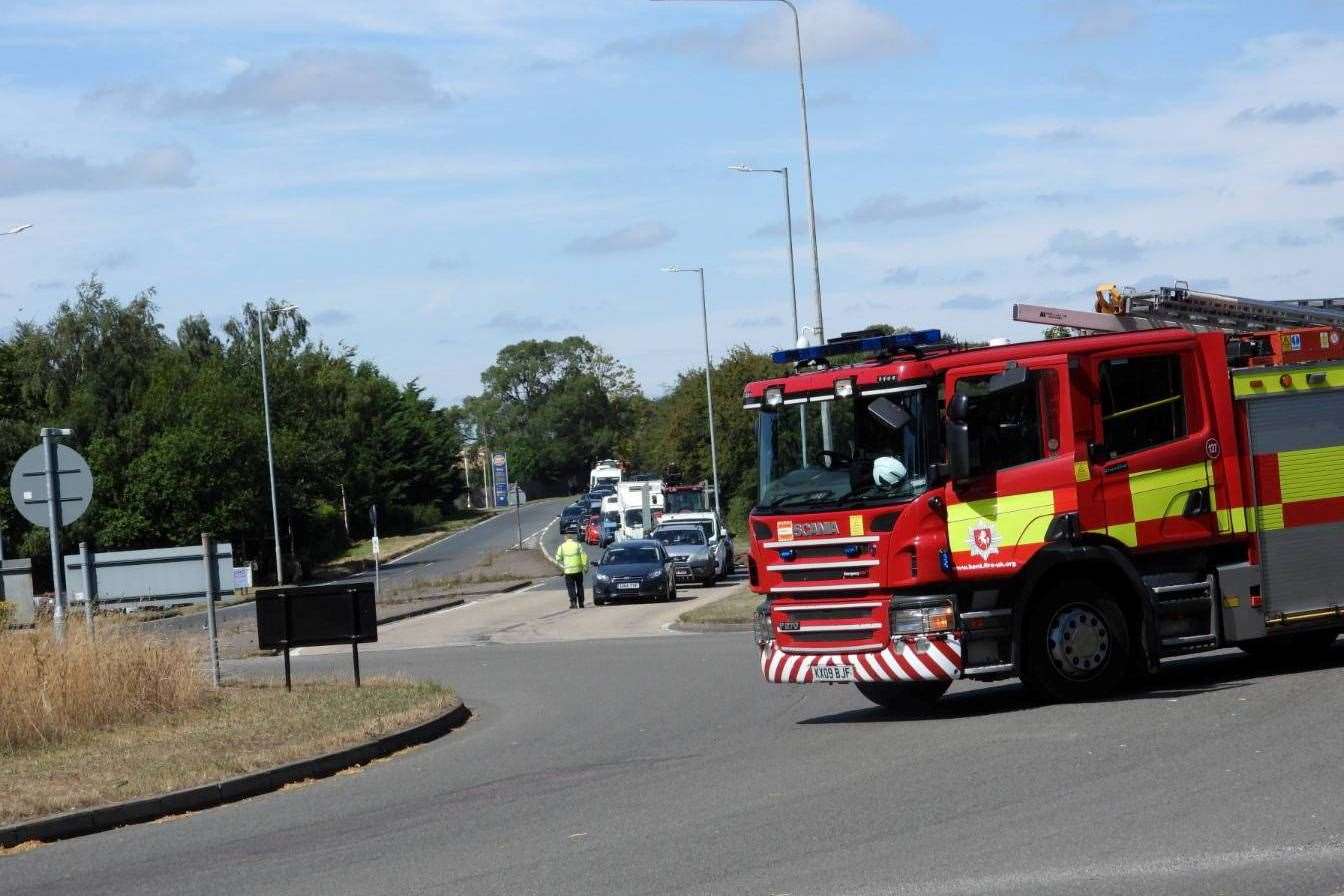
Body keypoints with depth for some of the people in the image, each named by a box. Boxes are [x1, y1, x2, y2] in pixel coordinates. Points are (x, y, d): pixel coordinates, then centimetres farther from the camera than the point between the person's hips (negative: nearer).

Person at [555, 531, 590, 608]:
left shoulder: (562, 546, -1)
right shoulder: (578, 545, -3)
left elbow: (558, 558, 2)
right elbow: (584, 556, -7)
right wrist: (585, 566, 3)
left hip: (568, 570, -1)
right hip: (578, 570, 1)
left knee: (571, 587, 3)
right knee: (579, 586, 14)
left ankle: (573, 602, -13)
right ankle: (581, 603, 16)